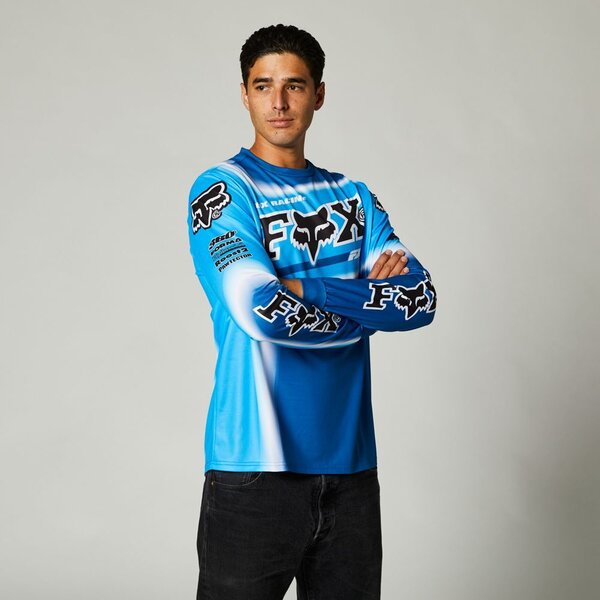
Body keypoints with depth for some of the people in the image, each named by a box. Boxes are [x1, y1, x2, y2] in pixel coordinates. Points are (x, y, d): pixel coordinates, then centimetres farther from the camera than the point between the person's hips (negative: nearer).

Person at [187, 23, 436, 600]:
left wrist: (305, 287, -13)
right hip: (255, 464, -5)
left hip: (350, 462, 5)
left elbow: (421, 299, -2)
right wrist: (370, 300, -5)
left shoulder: (353, 197, 12)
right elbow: (260, 309, -19)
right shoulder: (223, 188, -4)